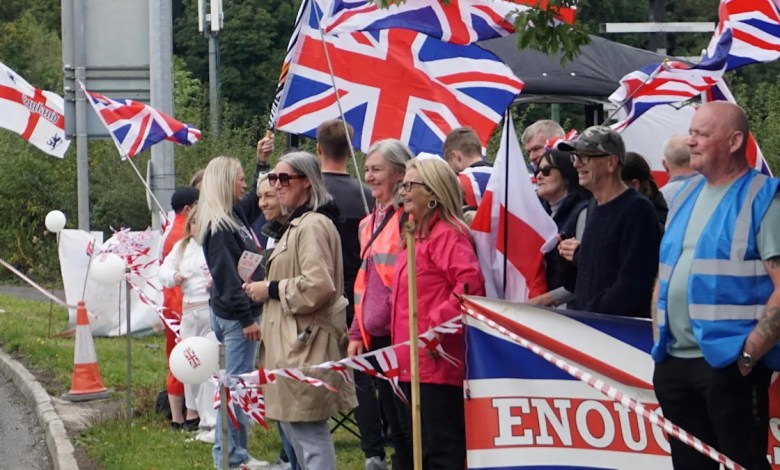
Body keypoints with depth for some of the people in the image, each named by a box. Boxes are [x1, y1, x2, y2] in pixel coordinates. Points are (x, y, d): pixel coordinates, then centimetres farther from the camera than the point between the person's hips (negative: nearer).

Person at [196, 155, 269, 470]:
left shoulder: (235, 214, 11)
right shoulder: (219, 226, -17)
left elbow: (257, 200, 33)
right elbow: (227, 275, -20)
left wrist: (263, 163, 24)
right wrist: (246, 318, -20)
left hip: (239, 312, 10)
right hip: (235, 315, -10)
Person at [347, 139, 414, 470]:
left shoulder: (408, 219, -10)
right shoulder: (370, 223, 17)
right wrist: (357, 333, 18)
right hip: (375, 336, 8)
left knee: (405, 426, -4)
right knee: (395, 425, 11)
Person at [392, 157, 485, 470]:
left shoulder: (447, 235, -13)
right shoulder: (416, 236, 18)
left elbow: (470, 283, -26)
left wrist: (438, 323, -23)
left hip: (438, 364, -10)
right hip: (414, 365, 10)